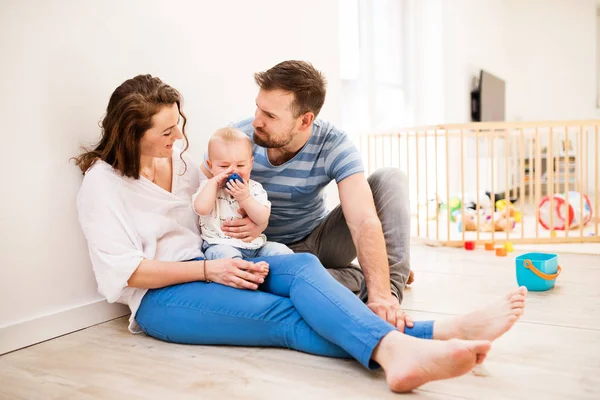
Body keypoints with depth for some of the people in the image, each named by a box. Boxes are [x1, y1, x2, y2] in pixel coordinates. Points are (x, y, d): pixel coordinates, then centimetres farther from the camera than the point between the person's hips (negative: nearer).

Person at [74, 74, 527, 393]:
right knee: (284, 316, -31)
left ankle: (395, 348, -51)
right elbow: (123, 271, -12)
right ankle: (431, 335, -48)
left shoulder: (180, 158, 14)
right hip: (159, 297, -6)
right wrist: (209, 270, -19)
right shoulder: (102, 182, -5)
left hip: (216, 266, 6)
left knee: (301, 267, -26)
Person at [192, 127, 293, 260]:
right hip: (220, 245, -3)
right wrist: (214, 181, -14)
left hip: (254, 245, 3)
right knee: (227, 255, -36)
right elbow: (201, 209, -18)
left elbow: (262, 219, -7)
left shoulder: (255, 188, 6)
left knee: (282, 251, -15)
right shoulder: (209, 187, 4)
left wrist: (245, 197, -18)